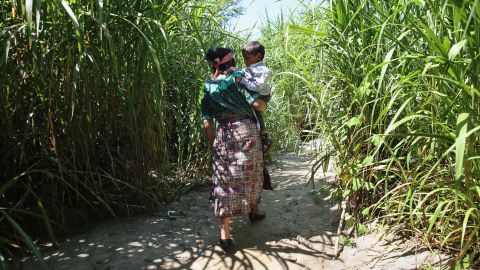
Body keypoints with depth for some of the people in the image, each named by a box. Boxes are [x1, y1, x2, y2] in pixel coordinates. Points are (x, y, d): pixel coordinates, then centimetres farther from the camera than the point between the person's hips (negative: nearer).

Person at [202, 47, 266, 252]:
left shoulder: (208, 88, 8)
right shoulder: (237, 79, 0)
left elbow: (207, 122, 5)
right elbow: (259, 106, -3)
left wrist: (212, 145, 13)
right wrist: (263, 106, 20)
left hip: (224, 135, 1)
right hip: (246, 130, -1)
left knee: (225, 180, 2)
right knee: (250, 173, 19)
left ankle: (225, 233, -2)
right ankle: (254, 211, 41)